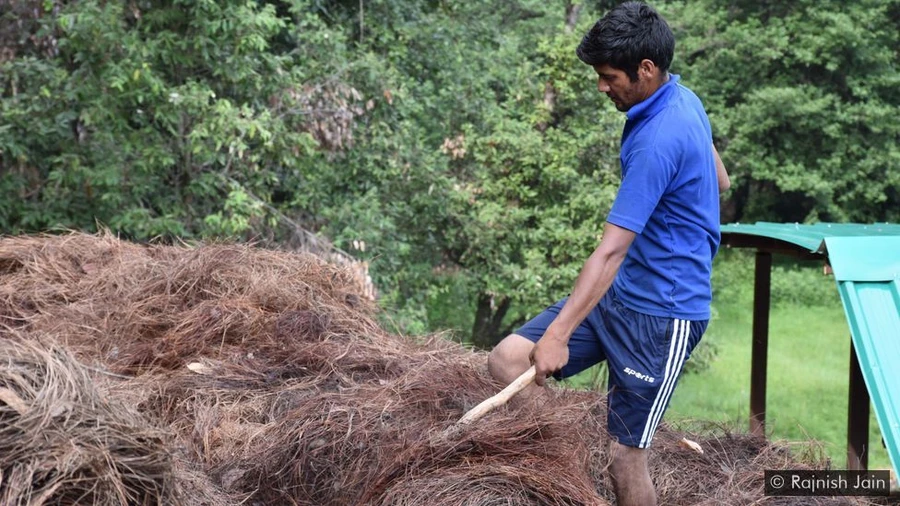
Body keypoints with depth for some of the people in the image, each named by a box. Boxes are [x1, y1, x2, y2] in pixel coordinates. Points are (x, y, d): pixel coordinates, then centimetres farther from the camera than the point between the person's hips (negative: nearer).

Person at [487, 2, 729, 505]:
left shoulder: (659, 139, -24)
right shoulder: (684, 99, 6)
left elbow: (611, 250, -28)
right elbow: (720, 181, 22)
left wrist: (560, 334, -28)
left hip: (662, 314, -10)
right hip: (620, 293, 10)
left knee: (624, 454, -3)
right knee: (507, 360, -4)